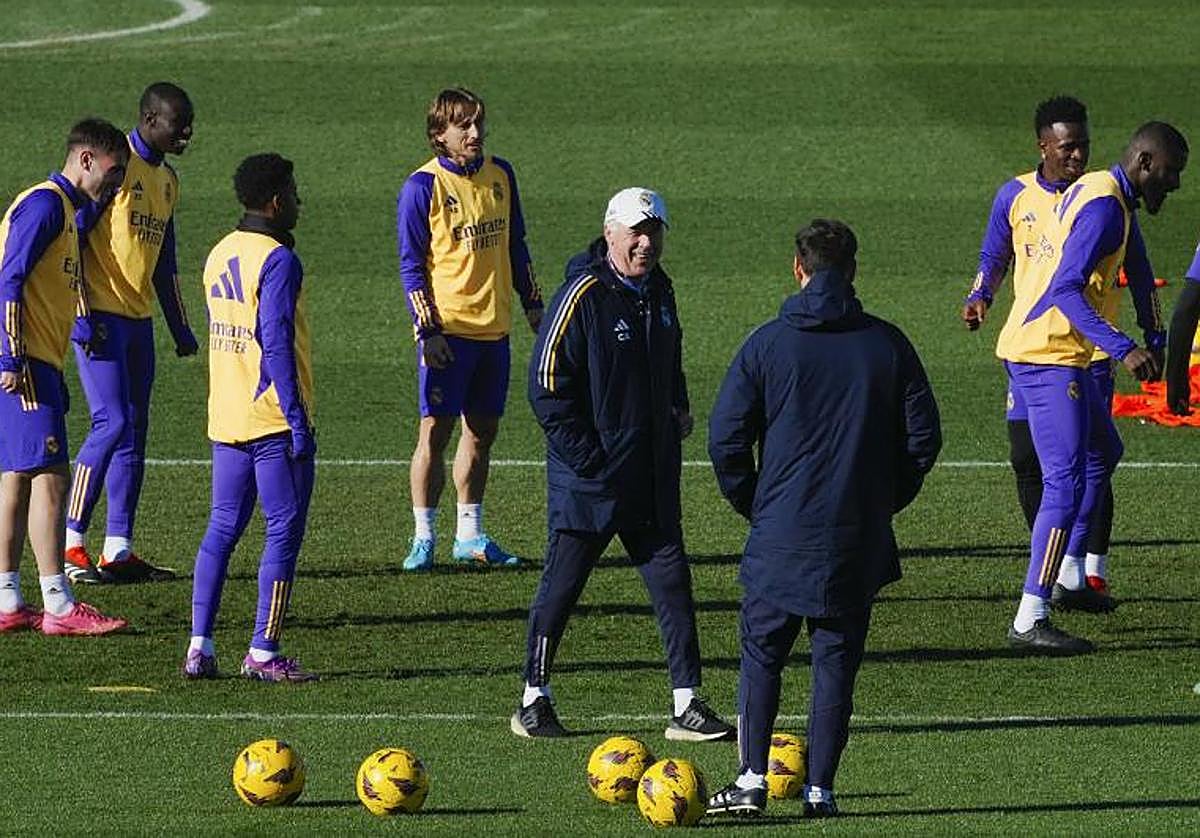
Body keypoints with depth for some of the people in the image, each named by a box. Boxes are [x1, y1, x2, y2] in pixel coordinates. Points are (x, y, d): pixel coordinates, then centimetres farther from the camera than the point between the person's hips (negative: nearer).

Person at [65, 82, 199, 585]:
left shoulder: (167, 180, 15)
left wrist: (179, 326, 21)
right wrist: (83, 316, -19)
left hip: (139, 318, 9)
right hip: (101, 317, -9)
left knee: (134, 432, 7)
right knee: (112, 422, -14)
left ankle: (117, 550, 9)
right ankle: (71, 542, -10)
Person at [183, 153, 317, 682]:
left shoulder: (219, 256, 12)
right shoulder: (278, 261, -14)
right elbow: (277, 345, -19)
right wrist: (298, 421, -17)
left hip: (225, 420, 8)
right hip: (274, 420, -8)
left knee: (223, 528, 12)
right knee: (284, 530, -2)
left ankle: (199, 646, 8)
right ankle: (263, 653, -3)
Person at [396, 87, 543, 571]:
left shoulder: (499, 175, 9)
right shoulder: (423, 186, -8)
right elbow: (411, 264, -8)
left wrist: (532, 302, 17)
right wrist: (427, 328, -14)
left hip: (494, 326, 6)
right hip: (448, 329, -6)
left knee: (482, 431, 10)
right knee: (435, 431, -5)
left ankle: (470, 537, 19)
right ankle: (423, 539, 0)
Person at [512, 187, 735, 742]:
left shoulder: (658, 292, 10)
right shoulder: (582, 296, -13)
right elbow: (547, 385, -14)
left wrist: (677, 410, 11)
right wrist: (587, 459, -16)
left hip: (652, 477, 7)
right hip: (590, 480, -7)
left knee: (672, 581, 3)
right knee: (562, 585, 2)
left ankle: (687, 705, 6)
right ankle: (534, 700, 12)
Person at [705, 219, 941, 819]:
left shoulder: (768, 344, -4)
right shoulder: (887, 345, 2)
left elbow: (726, 437, -4)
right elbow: (923, 436, 6)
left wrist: (752, 502, 10)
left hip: (782, 534, -1)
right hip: (860, 538, 1)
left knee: (761, 654, 10)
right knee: (836, 658, 8)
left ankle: (752, 778, 1)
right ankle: (820, 788, 5)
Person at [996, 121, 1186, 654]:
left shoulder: (1094, 191, 16)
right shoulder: (1105, 205, -16)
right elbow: (1067, 290, -25)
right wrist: (1123, 350, -32)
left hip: (1059, 352, 11)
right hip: (1046, 355, -11)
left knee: (1102, 456, 24)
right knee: (1066, 481, -13)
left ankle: (1069, 576, 30)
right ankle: (1030, 620, -17)